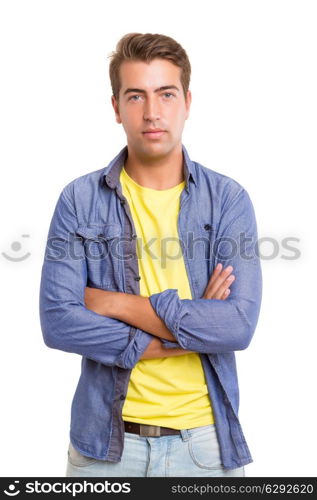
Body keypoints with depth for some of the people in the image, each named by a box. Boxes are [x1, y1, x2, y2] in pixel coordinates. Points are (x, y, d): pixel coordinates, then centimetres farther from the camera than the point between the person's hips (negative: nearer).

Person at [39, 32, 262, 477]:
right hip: (105, 439, 0)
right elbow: (57, 321, -13)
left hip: (203, 438, 1)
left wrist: (118, 303, -15)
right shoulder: (79, 200, -5)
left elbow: (239, 325, -15)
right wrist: (189, 328, -14)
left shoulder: (228, 199, -5)